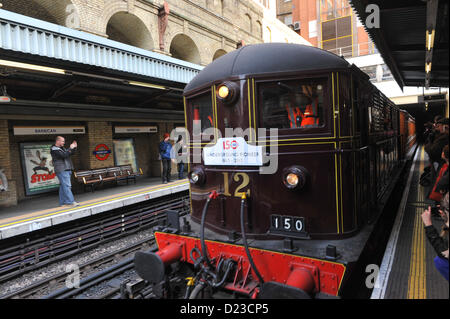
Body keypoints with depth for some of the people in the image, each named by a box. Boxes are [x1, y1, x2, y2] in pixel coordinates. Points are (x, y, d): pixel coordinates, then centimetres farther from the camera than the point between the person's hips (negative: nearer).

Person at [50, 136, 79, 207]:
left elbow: (70, 154, 23)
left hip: (66, 170, 10)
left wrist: (74, 148, 9)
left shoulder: (62, 148, 20)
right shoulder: (54, 149, -9)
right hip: (62, 171, -10)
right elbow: (64, 155, -22)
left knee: (63, 186, 10)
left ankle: (62, 202, 14)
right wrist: (70, 148, -14)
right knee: (67, 186, -13)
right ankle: (71, 202, -15)